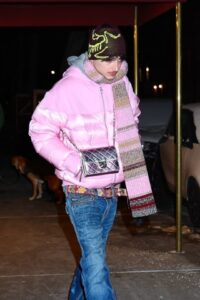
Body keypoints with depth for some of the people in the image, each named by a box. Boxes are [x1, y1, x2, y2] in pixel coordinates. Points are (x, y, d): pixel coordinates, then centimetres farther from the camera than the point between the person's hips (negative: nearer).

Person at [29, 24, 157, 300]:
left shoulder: (122, 85, 2)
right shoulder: (68, 89, -17)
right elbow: (40, 131, -11)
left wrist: (126, 159, 8)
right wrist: (76, 163, -20)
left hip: (112, 190, 6)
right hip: (83, 192, -6)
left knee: (93, 255, 19)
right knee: (96, 260, -10)